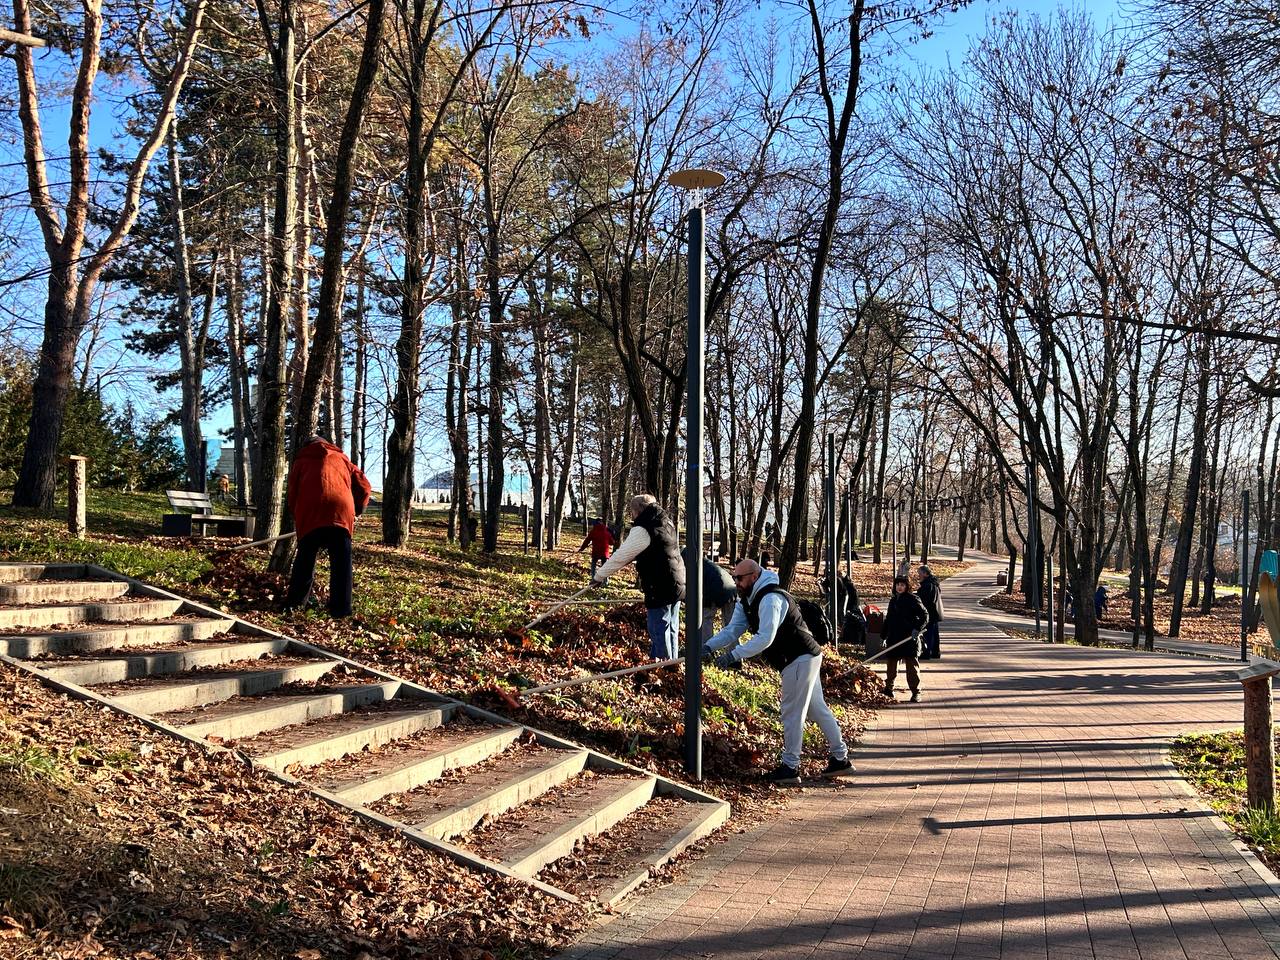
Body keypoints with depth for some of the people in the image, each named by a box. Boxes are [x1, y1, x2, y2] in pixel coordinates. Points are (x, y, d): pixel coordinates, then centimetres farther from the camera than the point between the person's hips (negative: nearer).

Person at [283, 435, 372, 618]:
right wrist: (357, 510, 33)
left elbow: (292, 493, 18)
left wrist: (296, 516, 31)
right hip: (341, 513, 0)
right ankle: (341, 608, 1)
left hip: (310, 514, 0)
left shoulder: (301, 461, 25)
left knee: (304, 560, 12)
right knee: (341, 564, 3)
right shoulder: (341, 459, 27)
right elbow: (364, 487, 20)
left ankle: (294, 603, 15)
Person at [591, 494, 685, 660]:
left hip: (660, 589, -9)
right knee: (671, 629, 16)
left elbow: (620, 557, -12)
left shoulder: (642, 530, -14)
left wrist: (598, 576, -3)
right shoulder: (666, 523, 13)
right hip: (677, 585, 9)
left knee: (659, 631, -2)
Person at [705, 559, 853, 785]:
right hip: (806, 657, 10)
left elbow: (765, 638, -31)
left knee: (792, 713, -6)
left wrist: (733, 656, -34)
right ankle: (840, 759, 24)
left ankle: (790, 768, 0)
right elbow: (732, 630, 3)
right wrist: (708, 647, -13)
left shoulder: (770, 598, -23)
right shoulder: (746, 602, 9)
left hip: (800, 659, -10)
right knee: (817, 709, 15)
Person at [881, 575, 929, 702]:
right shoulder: (893, 600, 14)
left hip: (909, 638, -6)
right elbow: (888, 619, 21)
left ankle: (915, 693, 5)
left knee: (912, 666, -2)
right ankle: (888, 690, 27)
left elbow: (925, 615, -10)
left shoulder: (913, 599, -6)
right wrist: (884, 635, 19)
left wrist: (917, 628, -23)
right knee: (890, 664, 13)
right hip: (893, 638, 6)